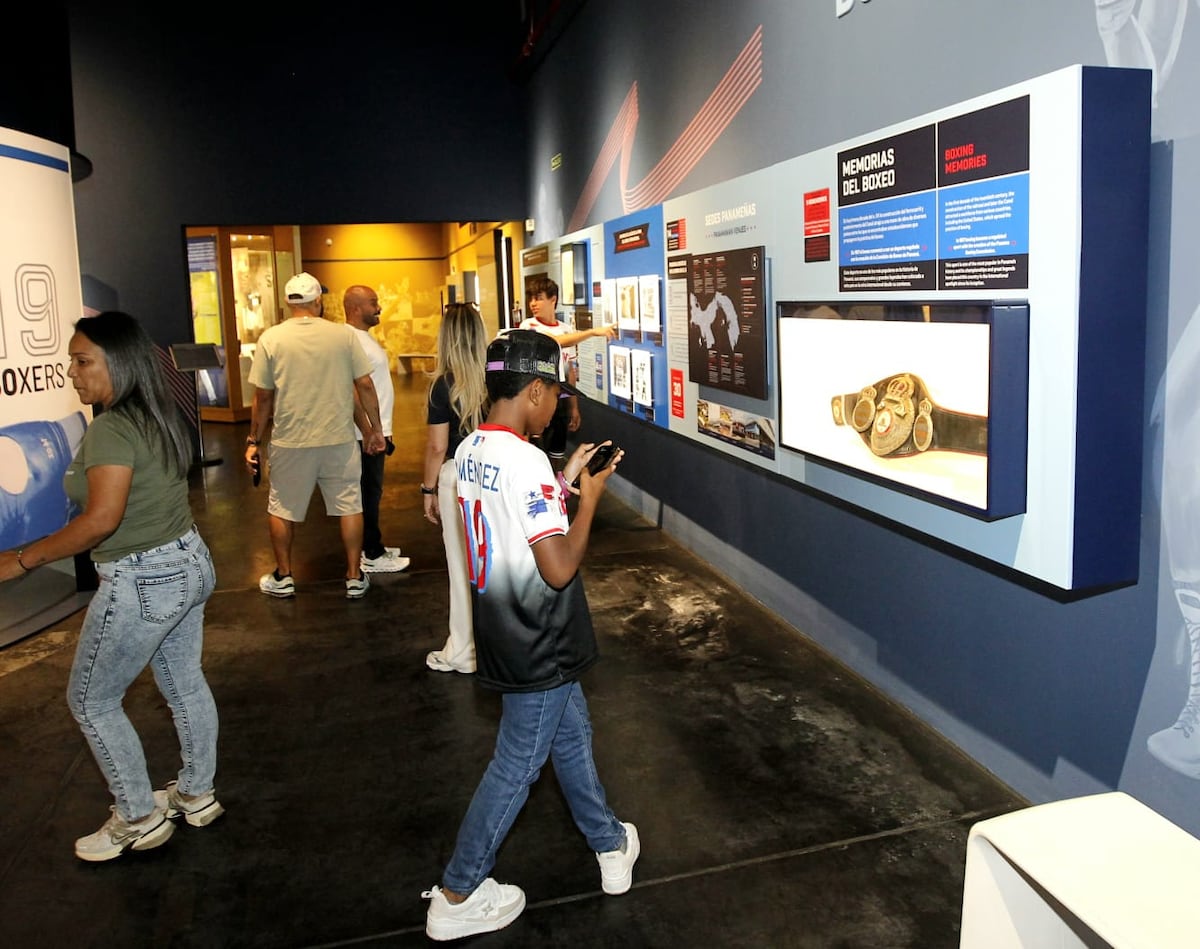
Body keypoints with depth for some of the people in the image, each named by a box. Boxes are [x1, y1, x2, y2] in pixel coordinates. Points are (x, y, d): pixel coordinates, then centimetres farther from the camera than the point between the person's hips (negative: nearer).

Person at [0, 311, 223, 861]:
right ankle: (197, 795, 36)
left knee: (91, 700, 10)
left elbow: (101, 520, -29)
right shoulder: (161, 418, 5)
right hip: (189, 564, 9)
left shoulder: (110, 428, -22)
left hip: (142, 584, -9)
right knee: (184, 684, 20)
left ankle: (140, 819, 22)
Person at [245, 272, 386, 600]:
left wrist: (254, 441, 8)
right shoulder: (344, 334, -4)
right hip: (340, 439, 0)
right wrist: (375, 429, 8)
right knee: (349, 505, 11)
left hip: (291, 442, 0)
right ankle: (355, 577, 17)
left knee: (282, 509, 16)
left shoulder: (271, 339, -4)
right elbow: (365, 386, -3)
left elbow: (262, 397, -2)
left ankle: (283, 577, 28)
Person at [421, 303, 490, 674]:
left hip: (458, 476, -4)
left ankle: (463, 653, 17)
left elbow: (437, 447, -11)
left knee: (464, 564, 6)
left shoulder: (444, 385, -13)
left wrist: (429, 490, 1)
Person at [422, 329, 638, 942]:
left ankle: (611, 845, 43)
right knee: (517, 764, 8)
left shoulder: (470, 450, 2)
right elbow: (560, 568, -26)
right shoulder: (527, 460, -26)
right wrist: (588, 499, -14)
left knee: (571, 731, 24)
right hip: (539, 648, -9)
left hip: (505, 634, 9)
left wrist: (563, 480, 9)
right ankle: (456, 898, 24)